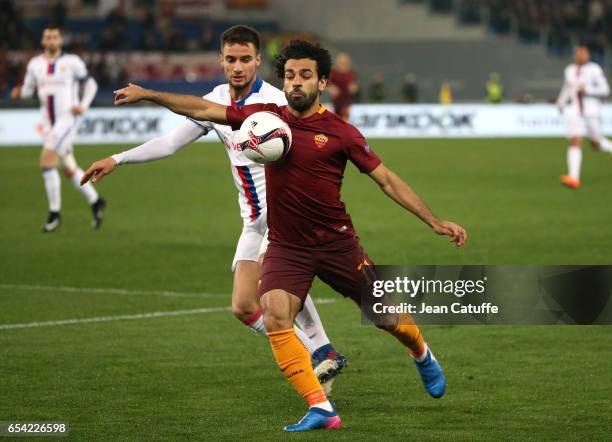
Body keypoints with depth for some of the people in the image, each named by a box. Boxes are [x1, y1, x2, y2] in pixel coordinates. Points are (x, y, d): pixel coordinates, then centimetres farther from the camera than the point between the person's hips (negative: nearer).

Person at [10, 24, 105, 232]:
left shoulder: (72, 62, -4)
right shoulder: (35, 64, 8)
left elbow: (90, 84, 7)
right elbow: (28, 88, 16)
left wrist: (83, 106, -7)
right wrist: (19, 92, -8)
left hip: (67, 119, -6)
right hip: (49, 123, 6)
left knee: (46, 162, -17)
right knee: (69, 169, 10)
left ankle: (54, 212, -9)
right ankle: (95, 202, 27)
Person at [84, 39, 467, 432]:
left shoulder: (340, 132, -7)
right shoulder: (266, 117, 1)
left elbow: (388, 181, -3)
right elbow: (204, 109, 5)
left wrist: (434, 222, -6)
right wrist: (147, 94, 1)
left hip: (336, 242, -2)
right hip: (286, 247, 2)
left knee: (385, 316, 5)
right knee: (275, 316, -22)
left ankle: (422, 355, 42)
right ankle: (321, 408, -20)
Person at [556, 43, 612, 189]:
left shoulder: (594, 69, -5)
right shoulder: (569, 70, 10)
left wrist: (587, 90, -18)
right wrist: (561, 102, 12)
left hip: (592, 110, -3)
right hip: (574, 110, 3)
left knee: (596, 143, 4)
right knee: (574, 143, -12)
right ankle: (574, 178, -20)